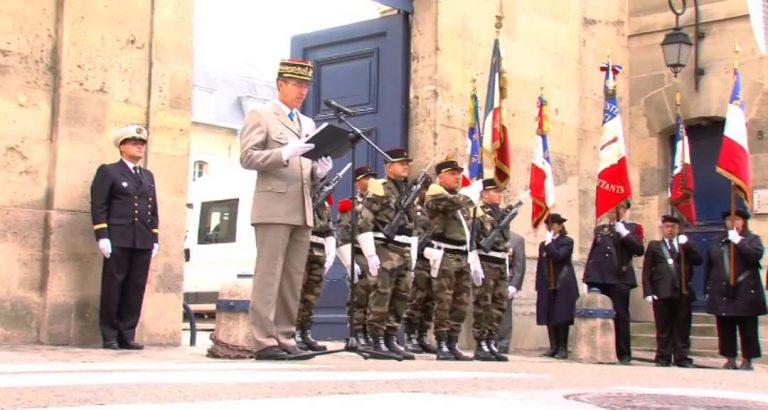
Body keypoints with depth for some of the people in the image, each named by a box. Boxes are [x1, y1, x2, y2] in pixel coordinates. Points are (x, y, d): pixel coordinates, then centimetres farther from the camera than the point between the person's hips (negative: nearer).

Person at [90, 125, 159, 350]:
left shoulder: (148, 176, 22)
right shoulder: (108, 171, 5)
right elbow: (98, 206, -4)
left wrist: (155, 239, 11)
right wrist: (102, 236, -13)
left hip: (143, 242, 5)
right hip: (118, 240, -5)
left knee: (136, 289, 2)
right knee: (113, 287, -2)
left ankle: (127, 336, 7)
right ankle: (110, 336, 3)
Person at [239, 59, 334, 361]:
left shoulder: (308, 124, 25)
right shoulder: (260, 116, 4)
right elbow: (248, 157, -7)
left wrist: (319, 171, 2)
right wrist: (284, 154, -20)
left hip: (302, 211, 7)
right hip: (273, 208, -7)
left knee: (293, 279, 4)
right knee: (269, 276, -9)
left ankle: (285, 339, 7)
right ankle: (264, 341, -8)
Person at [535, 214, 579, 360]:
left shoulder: (567, 242, 2)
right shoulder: (543, 245, 18)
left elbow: (558, 256, -16)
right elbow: (540, 266, 15)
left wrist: (549, 242, -9)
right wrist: (538, 287, 8)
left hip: (563, 286, -5)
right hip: (548, 287, 5)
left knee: (562, 317, -6)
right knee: (549, 318, 2)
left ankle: (562, 348, -3)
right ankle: (553, 347, 7)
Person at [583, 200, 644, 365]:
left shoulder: (633, 228, 7)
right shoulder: (599, 229, 18)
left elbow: (639, 250, -6)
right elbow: (592, 253, 16)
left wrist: (624, 232, -12)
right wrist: (587, 279, 10)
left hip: (619, 279, -3)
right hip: (598, 278, 3)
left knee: (620, 316, -2)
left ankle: (624, 354, 2)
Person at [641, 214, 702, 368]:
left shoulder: (685, 246, 18)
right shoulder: (654, 246, 13)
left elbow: (698, 260, 2)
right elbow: (647, 271, 6)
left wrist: (687, 245, -7)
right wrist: (648, 292, -4)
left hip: (683, 292, 2)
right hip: (662, 292, -2)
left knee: (682, 327, 2)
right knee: (663, 328, 0)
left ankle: (682, 358, 7)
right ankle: (663, 358, 5)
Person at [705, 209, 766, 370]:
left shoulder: (753, 239, 5)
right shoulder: (717, 242, 13)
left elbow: (756, 255, -15)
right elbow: (708, 266, 12)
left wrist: (738, 240, -16)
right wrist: (708, 290, 6)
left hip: (745, 294, -3)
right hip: (722, 294, 3)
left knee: (748, 330, 1)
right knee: (725, 330, 6)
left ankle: (747, 361, 10)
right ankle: (730, 360, 15)